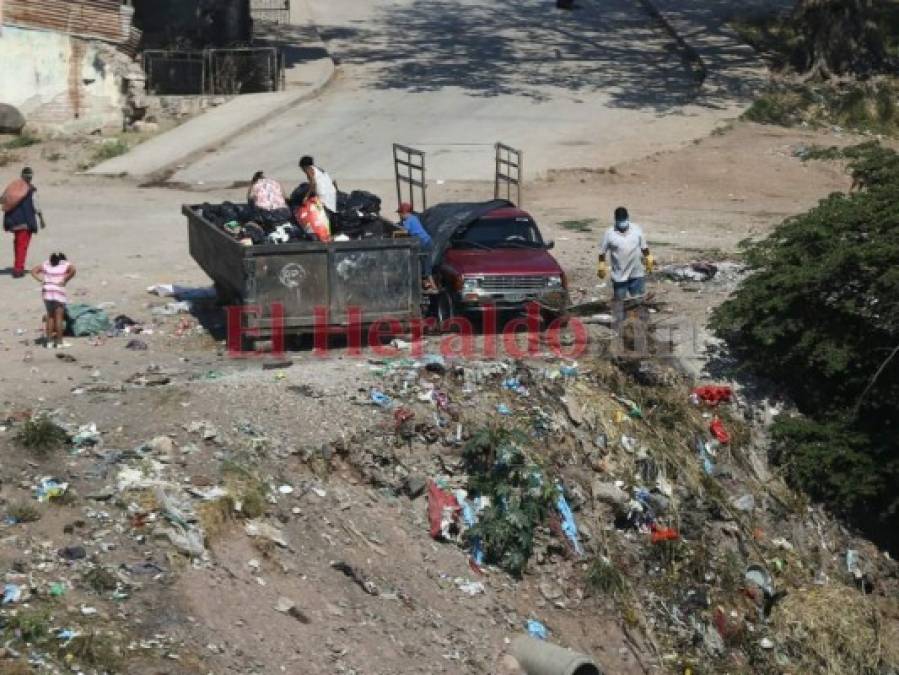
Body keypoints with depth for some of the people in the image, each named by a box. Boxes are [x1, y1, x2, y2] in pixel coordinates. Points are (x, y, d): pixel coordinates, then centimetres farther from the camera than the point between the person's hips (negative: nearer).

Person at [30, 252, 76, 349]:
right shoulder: (66, 264, 9)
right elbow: (73, 270, -13)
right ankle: (59, 342, -1)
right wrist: (65, 281, -7)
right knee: (59, 316, -1)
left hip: (46, 290, 4)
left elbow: (33, 271, 12)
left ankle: (49, 341, 13)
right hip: (59, 291, -3)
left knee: (50, 316, 13)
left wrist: (41, 280, 2)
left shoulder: (46, 264, 19)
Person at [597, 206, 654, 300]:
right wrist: (602, 265, -2)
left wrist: (649, 259, 13)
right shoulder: (609, 233, -8)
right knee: (619, 300, 8)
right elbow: (602, 251, 0)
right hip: (619, 276, -2)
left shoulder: (637, 230, 0)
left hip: (637, 274, 2)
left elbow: (644, 247, 11)